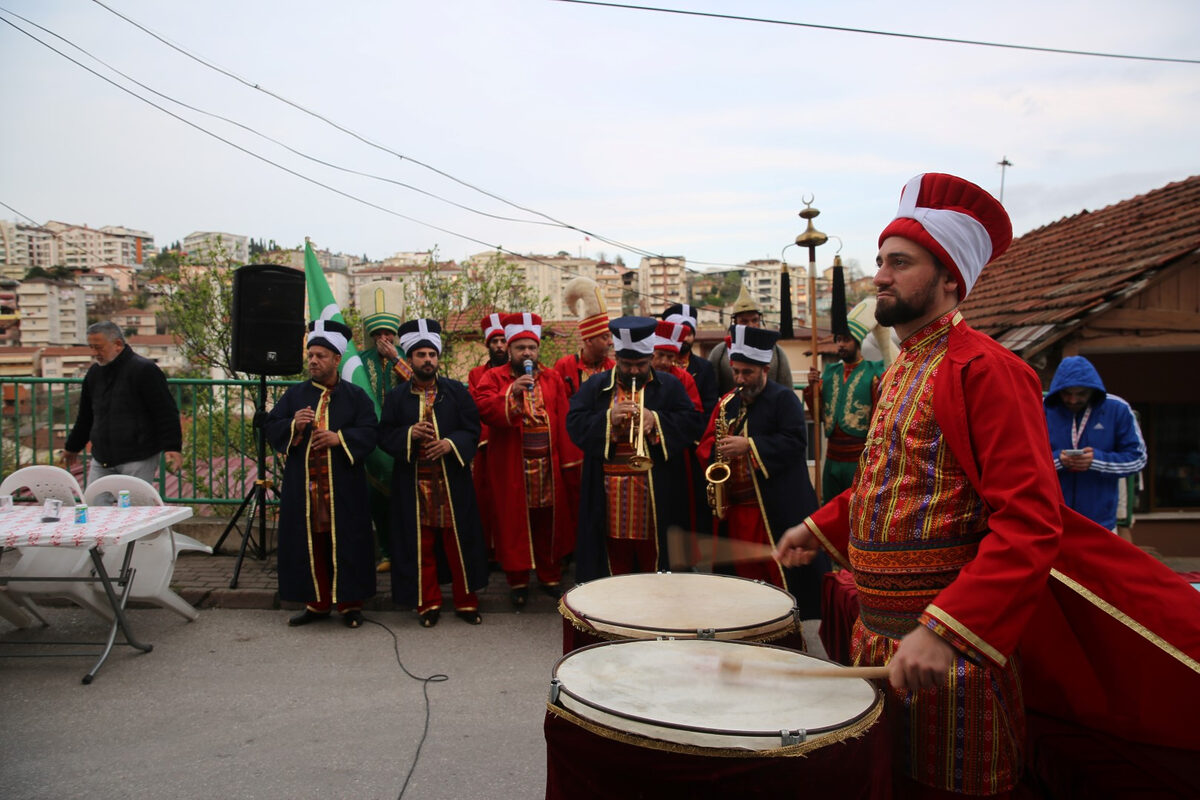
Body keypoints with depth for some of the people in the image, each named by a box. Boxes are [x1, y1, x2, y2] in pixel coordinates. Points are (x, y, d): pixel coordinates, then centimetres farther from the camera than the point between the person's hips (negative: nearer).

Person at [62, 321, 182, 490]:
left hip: (139, 458, -7)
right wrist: (72, 447, 32)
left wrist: (172, 448, -20)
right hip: (102, 460, 7)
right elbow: (85, 416, 26)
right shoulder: (94, 373, 13)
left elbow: (167, 412, -13)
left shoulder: (144, 370, -10)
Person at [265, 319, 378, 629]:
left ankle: (349, 602, 11)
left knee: (345, 542, 1)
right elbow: (271, 428, 8)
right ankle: (317, 602, 18)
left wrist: (339, 438, -19)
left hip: (343, 488, -3)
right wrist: (293, 425, -12)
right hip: (303, 487, 3)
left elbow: (370, 432, -5)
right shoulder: (295, 394, 12)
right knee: (309, 543, 6)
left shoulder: (355, 396, 4)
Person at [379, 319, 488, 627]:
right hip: (413, 483, 0)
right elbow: (385, 436, 3)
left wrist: (450, 443, -17)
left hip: (452, 482, 0)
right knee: (420, 545, 6)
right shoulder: (397, 396, 6)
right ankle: (428, 603, 19)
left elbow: (472, 429, 0)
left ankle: (466, 600, 18)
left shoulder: (457, 391, 4)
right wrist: (409, 434, -16)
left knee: (458, 542, 5)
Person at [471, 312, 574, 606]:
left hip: (548, 464, 3)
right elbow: (482, 408, -16)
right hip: (511, 468, -2)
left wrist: (568, 460, -1)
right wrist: (512, 393, -26)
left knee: (549, 522, 9)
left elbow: (564, 422, 5)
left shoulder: (552, 378, 9)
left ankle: (550, 576, 22)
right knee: (515, 522, 4)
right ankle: (518, 581, 16)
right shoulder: (494, 377, 1)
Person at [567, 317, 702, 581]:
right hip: (610, 494, 1)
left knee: (654, 555, 5)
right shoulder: (596, 386, 10)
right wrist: (608, 418, -15)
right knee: (616, 557, 8)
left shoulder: (669, 385, 9)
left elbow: (692, 421, -1)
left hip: (657, 493, -1)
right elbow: (574, 423, 0)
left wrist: (656, 420, -14)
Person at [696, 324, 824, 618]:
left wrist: (748, 445, -21)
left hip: (777, 508, -6)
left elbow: (795, 441, -15)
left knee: (780, 571, -2)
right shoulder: (727, 402, 15)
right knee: (744, 570, 12)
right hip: (736, 505, 6)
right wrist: (717, 453, -7)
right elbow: (707, 442, 17)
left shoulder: (784, 398, -3)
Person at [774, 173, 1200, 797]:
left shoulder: (985, 370, -16)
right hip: (877, 636, 8)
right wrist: (823, 526, 15)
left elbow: (1030, 522, -24)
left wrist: (942, 630, -32)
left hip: (946, 651, -8)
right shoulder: (899, 372, 13)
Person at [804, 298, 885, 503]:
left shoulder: (875, 372, -4)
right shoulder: (830, 372, 12)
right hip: (832, 459, 5)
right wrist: (812, 387, -3)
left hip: (860, 461, -5)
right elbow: (819, 415, 13)